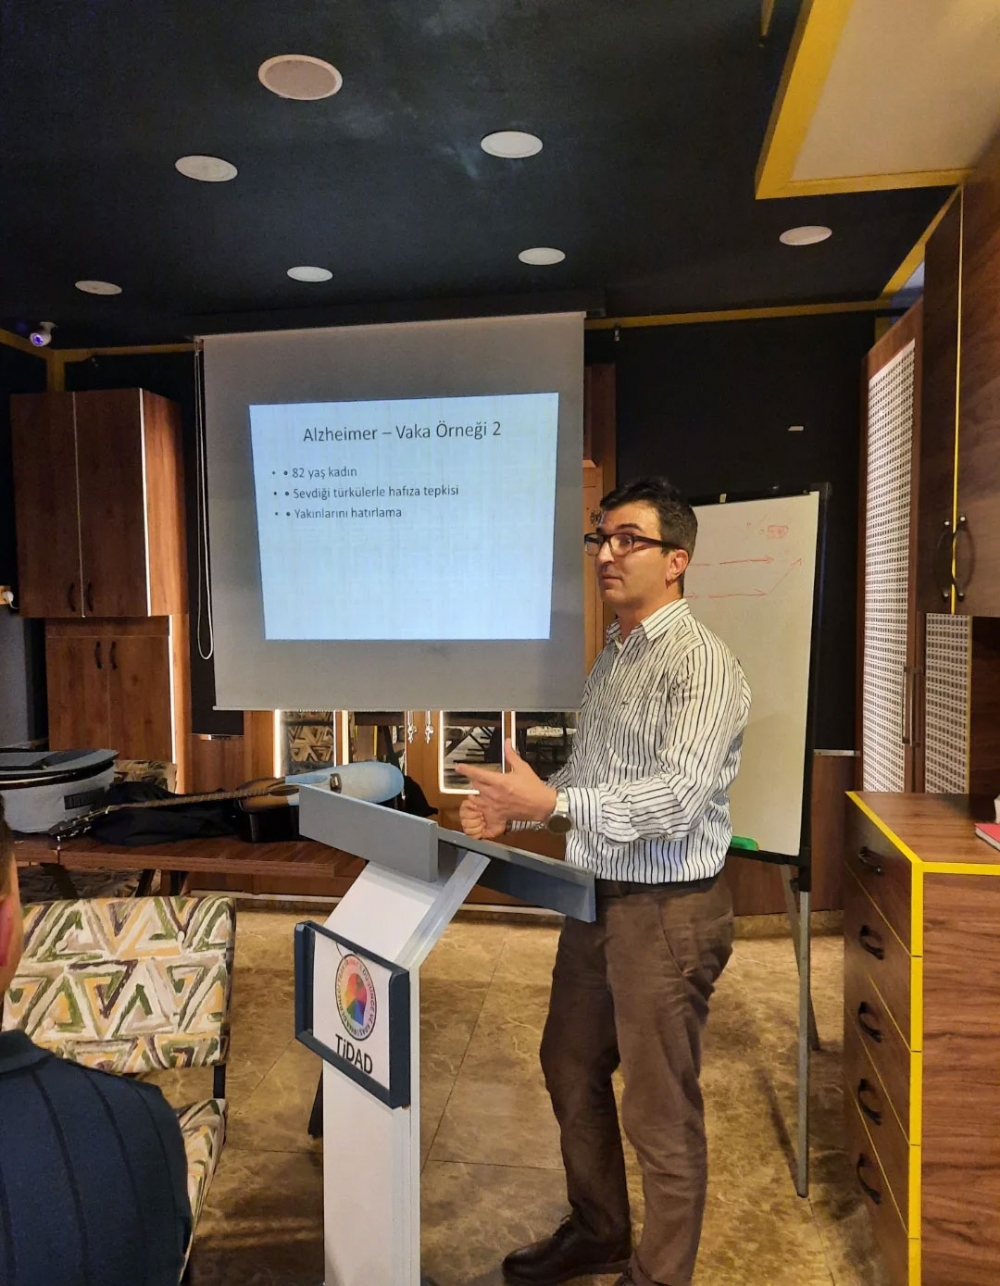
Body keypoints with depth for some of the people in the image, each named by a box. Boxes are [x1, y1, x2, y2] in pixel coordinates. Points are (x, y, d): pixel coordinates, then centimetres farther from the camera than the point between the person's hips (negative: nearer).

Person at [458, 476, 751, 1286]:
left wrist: (553, 803, -32)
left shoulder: (701, 663, -16)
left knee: (661, 1111, 8)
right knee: (571, 1070, 22)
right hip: (598, 898, 9)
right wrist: (515, 811, 1)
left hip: (669, 911, -9)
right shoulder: (611, 657, 10)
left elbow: (679, 796, -26)